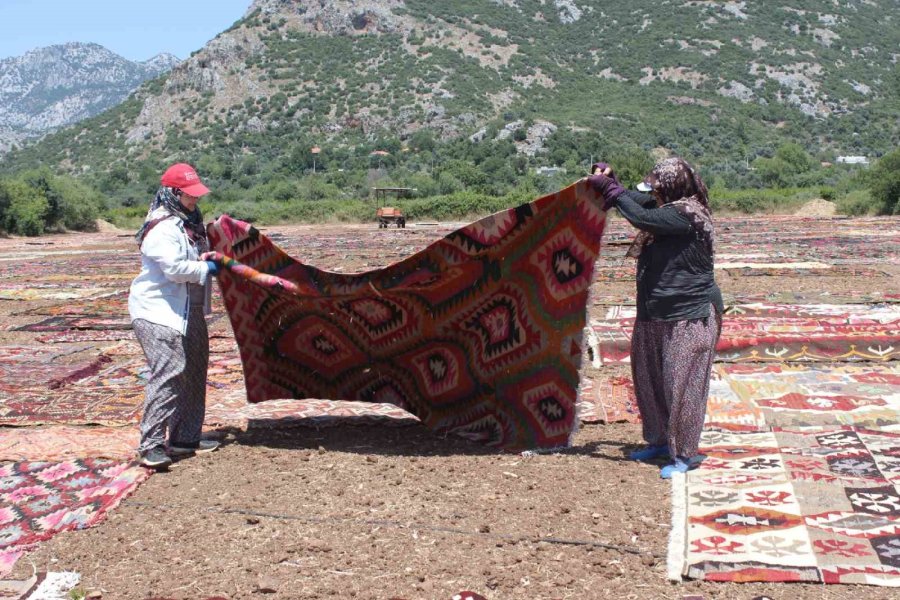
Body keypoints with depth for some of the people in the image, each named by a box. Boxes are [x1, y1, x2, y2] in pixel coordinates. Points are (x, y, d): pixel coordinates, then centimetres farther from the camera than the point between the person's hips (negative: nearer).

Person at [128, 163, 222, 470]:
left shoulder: (189, 221, 13)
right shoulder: (163, 228, -18)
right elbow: (175, 268, -25)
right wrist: (207, 268, -13)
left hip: (189, 312, 11)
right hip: (159, 311, -10)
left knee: (193, 373, 14)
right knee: (169, 372, -18)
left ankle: (184, 438, 24)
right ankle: (151, 446, -15)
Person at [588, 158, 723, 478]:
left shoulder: (686, 215, -19)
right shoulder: (668, 210, 8)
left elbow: (641, 217, -28)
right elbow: (639, 203, 24)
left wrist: (609, 187, -18)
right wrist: (609, 182, 8)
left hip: (688, 318, -10)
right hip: (656, 314, 10)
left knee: (681, 385, -3)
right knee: (649, 379, 16)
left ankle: (684, 455, 9)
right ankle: (661, 440, 32)